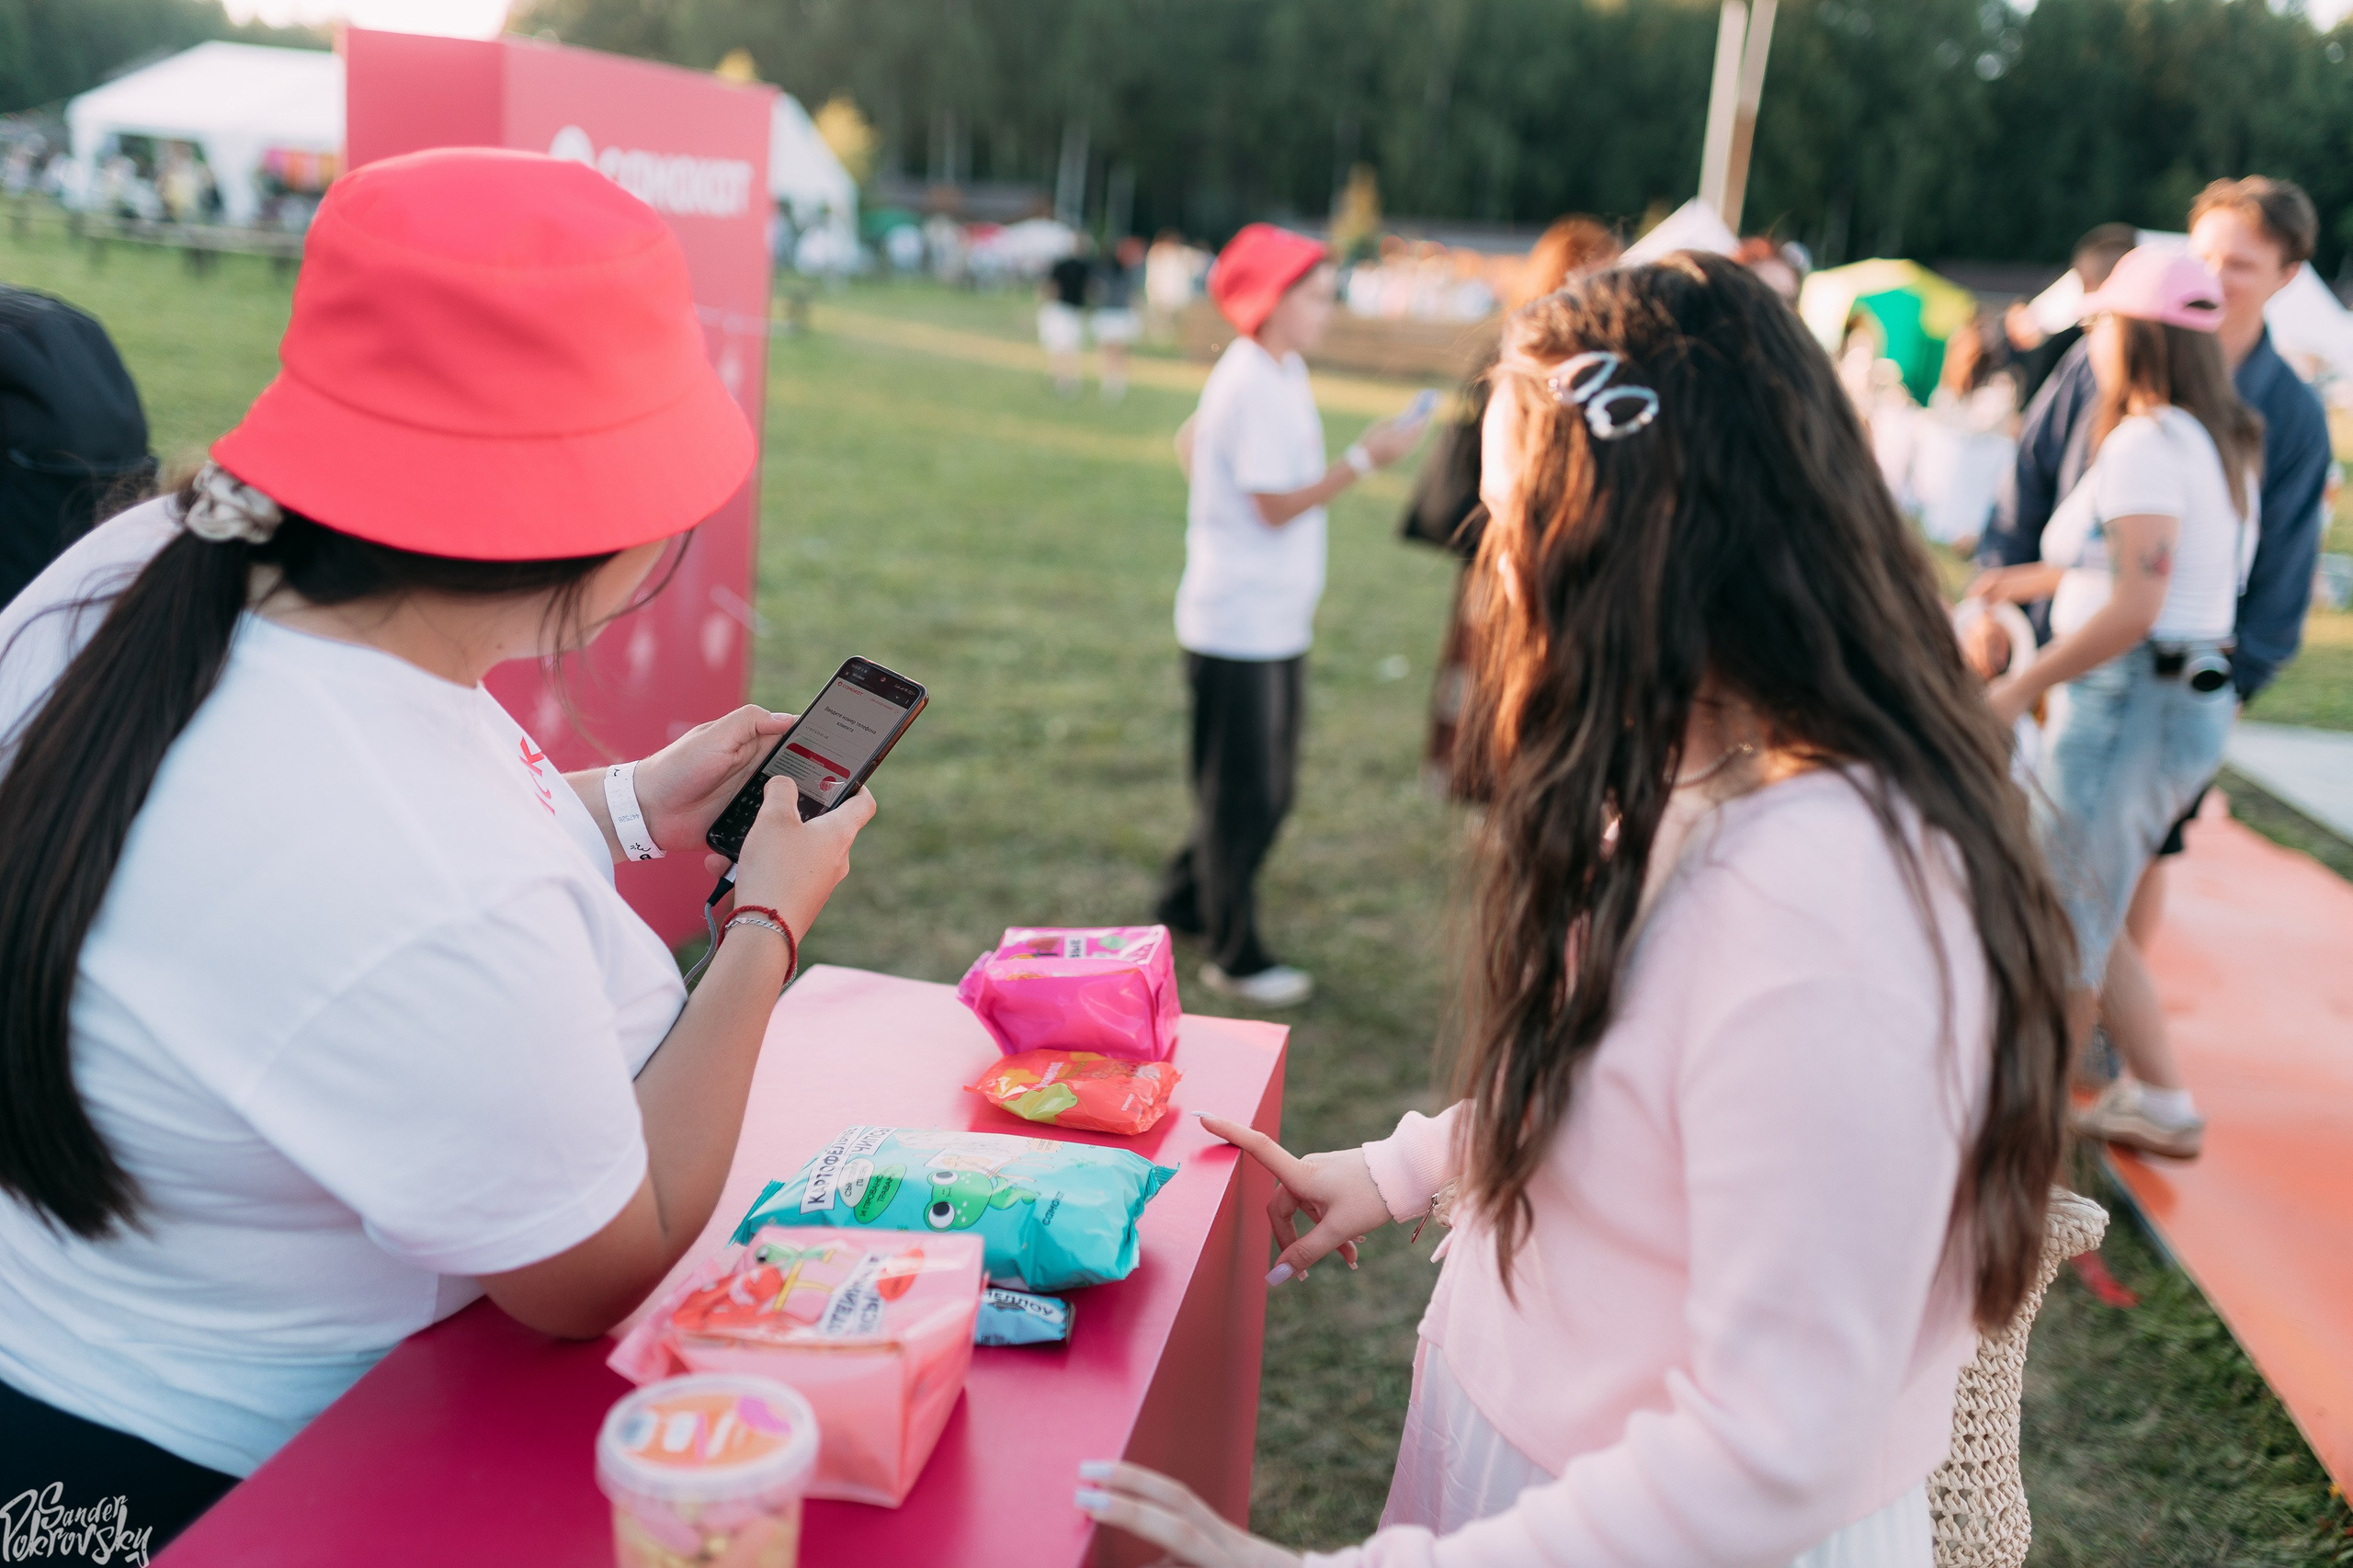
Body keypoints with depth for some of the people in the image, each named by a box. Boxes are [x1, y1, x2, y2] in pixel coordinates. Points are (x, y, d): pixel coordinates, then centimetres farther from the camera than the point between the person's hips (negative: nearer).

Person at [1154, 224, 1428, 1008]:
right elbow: (1278, 505, -20)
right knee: (1244, 794, 2)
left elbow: (1191, 442, 23)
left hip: (1276, 620, 10)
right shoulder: (1256, 387, -19)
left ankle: (1186, 900, 34)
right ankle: (1234, 957, 15)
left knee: (1268, 785, 18)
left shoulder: (1278, 372, 11)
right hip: (1240, 625, -10)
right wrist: (1363, 459, -21)